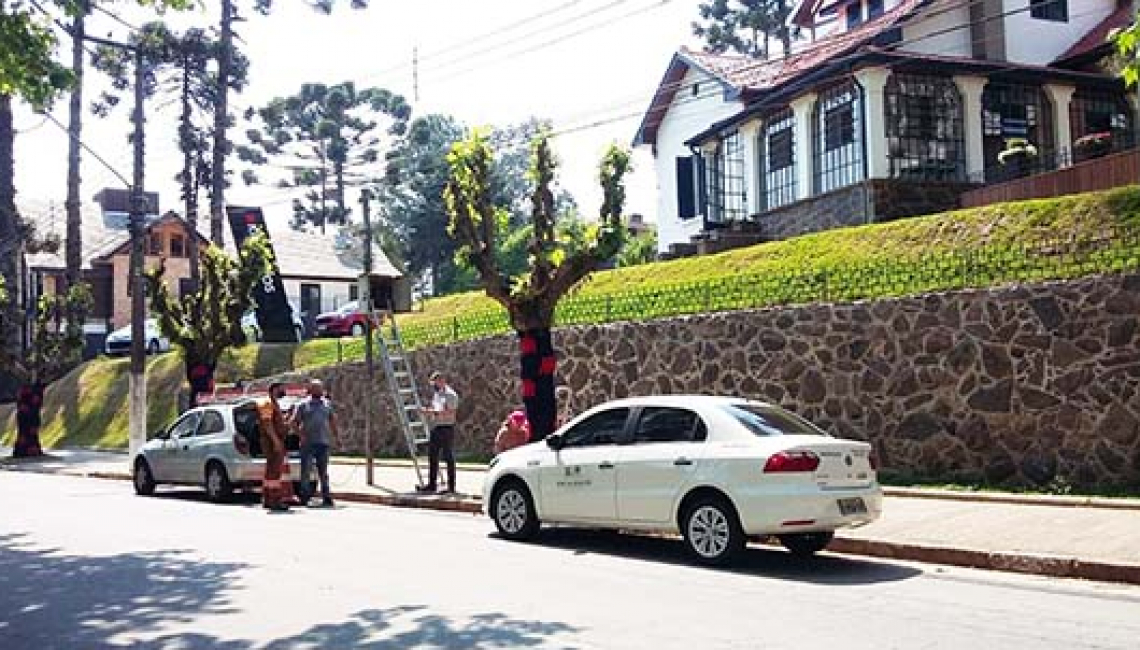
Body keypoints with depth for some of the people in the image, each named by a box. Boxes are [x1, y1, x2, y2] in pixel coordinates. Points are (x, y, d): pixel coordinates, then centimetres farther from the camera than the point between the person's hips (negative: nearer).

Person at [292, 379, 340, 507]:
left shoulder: (328, 404, 14)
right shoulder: (303, 405, 3)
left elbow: (333, 422, 19)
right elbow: (294, 422, 0)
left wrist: (337, 436, 11)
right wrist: (301, 434, -14)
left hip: (323, 443, 3)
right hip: (308, 444, -3)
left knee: (323, 472, 6)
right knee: (306, 470, -4)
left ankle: (326, 497, 9)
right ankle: (304, 497, 0)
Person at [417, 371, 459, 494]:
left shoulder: (450, 395, -10)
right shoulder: (436, 394, 17)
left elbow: (451, 413, -19)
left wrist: (434, 412, -22)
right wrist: (428, 411, 4)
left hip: (447, 428, -9)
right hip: (435, 428, 9)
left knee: (449, 458, -3)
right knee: (433, 456, 10)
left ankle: (451, 486, 1)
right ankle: (432, 484, 17)